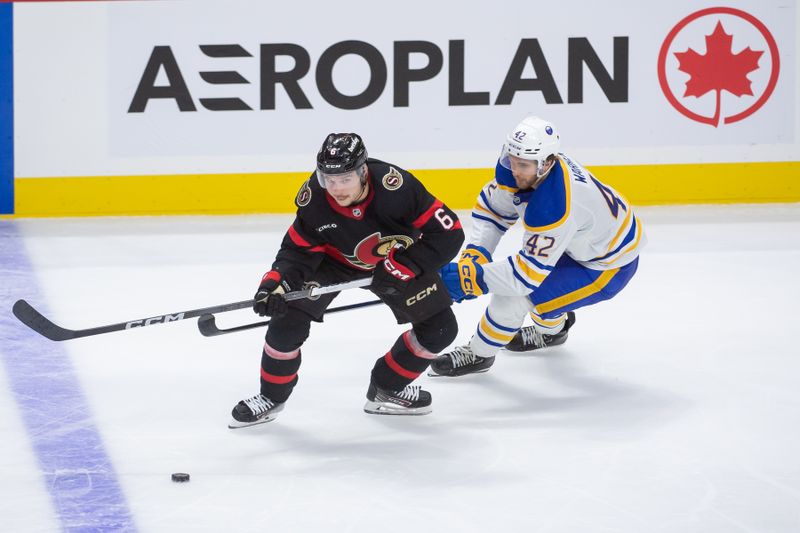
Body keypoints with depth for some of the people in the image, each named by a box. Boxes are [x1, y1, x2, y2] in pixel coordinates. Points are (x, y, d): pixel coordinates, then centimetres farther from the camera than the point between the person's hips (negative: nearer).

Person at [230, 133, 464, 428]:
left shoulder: (396, 186, -38)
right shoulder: (314, 199, -31)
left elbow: (449, 232, -32)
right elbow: (298, 250, -18)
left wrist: (403, 268, -32)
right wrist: (274, 284, -35)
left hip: (396, 258, 0)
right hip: (333, 258, 0)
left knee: (440, 328, -4)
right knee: (289, 317, -15)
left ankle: (387, 388, 17)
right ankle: (271, 395, 9)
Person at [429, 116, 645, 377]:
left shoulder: (552, 208, -40)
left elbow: (529, 273, -34)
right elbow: (491, 208, -2)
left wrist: (469, 277, -33)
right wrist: (475, 255, -15)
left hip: (609, 267, -9)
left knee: (514, 294, -16)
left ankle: (478, 354, 7)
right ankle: (552, 328, 47)